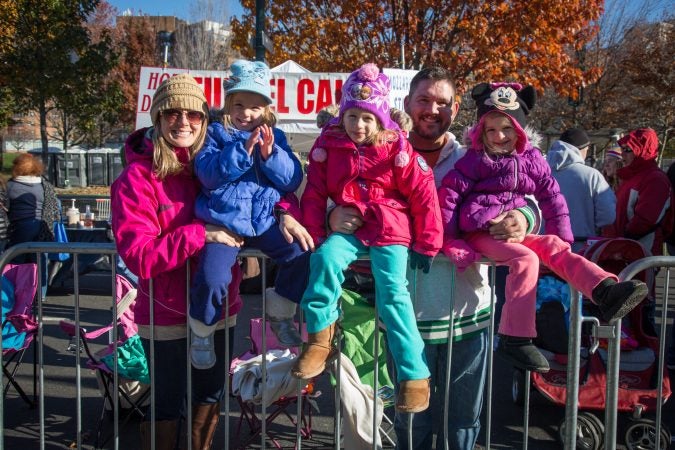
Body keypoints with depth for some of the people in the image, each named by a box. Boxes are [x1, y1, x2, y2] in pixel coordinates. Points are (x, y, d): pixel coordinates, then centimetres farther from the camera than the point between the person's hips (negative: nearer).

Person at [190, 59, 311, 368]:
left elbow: (292, 180, 2)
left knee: (300, 255, -11)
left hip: (263, 221, 4)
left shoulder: (275, 137, 12)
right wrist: (242, 150, -22)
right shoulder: (216, 134, 4)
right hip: (223, 219, -3)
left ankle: (280, 315, 14)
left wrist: (270, 154, -15)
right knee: (212, 278, -22)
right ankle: (202, 333, 9)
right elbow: (207, 172, -13)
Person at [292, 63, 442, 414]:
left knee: (393, 292, -19)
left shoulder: (396, 149, -2)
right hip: (348, 229, 2)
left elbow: (424, 194, -1)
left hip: (390, 230, -2)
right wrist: (314, 236, -1)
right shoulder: (328, 145, 4)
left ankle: (414, 373, -11)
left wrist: (426, 244, -3)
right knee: (325, 258, -30)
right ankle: (320, 338, -14)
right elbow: (314, 194, 7)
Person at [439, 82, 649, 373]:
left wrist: (561, 237, 8)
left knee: (556, 248, -16)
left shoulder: (531, 158, 11)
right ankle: (514, 339, -31)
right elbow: (449, 193, -5)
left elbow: (551, 196, 15)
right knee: (525, 259, -28)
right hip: (480, 233, -6)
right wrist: (448, 238, -10)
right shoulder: (474, 160, -2)